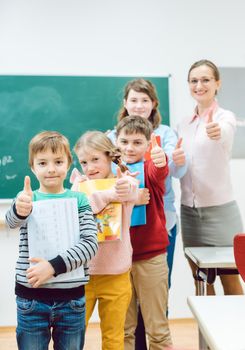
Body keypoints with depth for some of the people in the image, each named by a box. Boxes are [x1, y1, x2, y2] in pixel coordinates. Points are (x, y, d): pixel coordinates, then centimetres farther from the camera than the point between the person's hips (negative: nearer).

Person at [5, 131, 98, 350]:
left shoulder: (79, 200, 2)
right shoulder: (28, 198, 0)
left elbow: (90, 244, -8)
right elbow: (12, 221, -21)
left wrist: (54, 266, -20)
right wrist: (20, 210, -45)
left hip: (71, 298, 1)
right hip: (31, 298, 0)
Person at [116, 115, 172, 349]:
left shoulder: (150, 169, -6)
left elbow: (159, 172, -31)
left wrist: (161, 161, -52)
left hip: (150, 257, -3)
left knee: (157, 328, 8)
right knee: (123, 328, 14)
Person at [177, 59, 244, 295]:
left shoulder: (225, 117, -7)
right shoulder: (183, 124, 9)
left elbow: (224, 133, -32)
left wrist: (217, 133, -54)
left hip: (220, 210, -5)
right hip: (189, 211, 5)